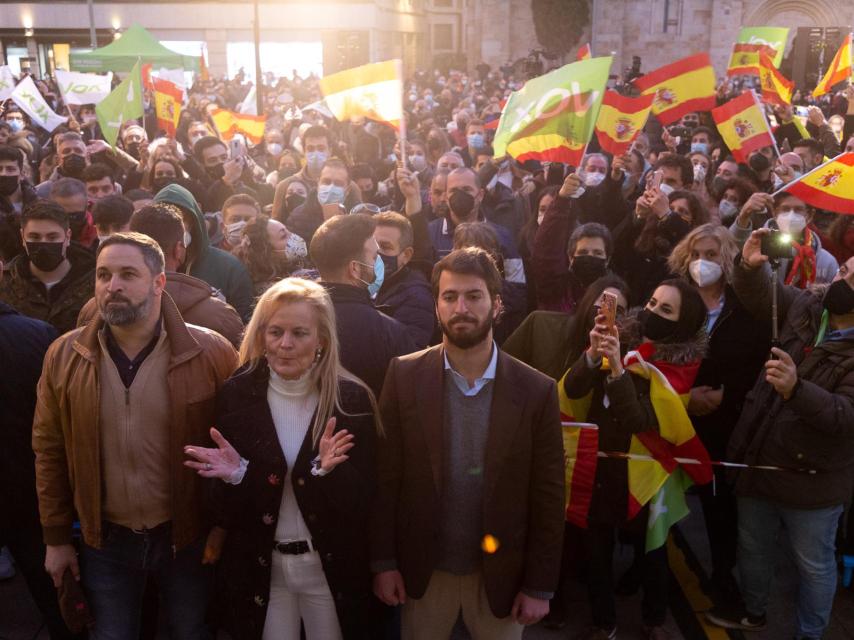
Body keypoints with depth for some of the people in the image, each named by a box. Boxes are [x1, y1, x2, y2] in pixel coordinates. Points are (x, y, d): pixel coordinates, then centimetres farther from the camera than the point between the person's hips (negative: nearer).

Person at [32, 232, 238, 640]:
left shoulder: (210, 354, -14)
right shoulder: (64, 356, -5)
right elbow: (49, 452, 2)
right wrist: (55, 538, 5)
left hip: (187, 536, -2)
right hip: (103, 541, 2)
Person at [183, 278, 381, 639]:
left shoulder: (352, 399, -11)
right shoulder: (236, 394, -7)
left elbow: (364, 501, -11)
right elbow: (224, 502, -1)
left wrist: (328, 470, -28)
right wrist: (236, 473, -22)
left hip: (331, 569, -1)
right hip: (258, 569, 1)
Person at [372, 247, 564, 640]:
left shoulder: (536, 391, -9)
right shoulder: (405, 376, -8)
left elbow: (548, 497, -5)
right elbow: (385, 478, -4)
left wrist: (539, 586, -4)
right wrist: (383, 562, -5)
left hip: (501, 574, 0)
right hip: (422, 570, 1)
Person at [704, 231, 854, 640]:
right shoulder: (806, 306, -2)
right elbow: (758, 295, 5)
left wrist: (796, 389, -42)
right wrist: (750, 265, -17)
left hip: (811, 479, -6)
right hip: (757, 461, 6)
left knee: (813, 563, 16)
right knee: (752, 547, 25)